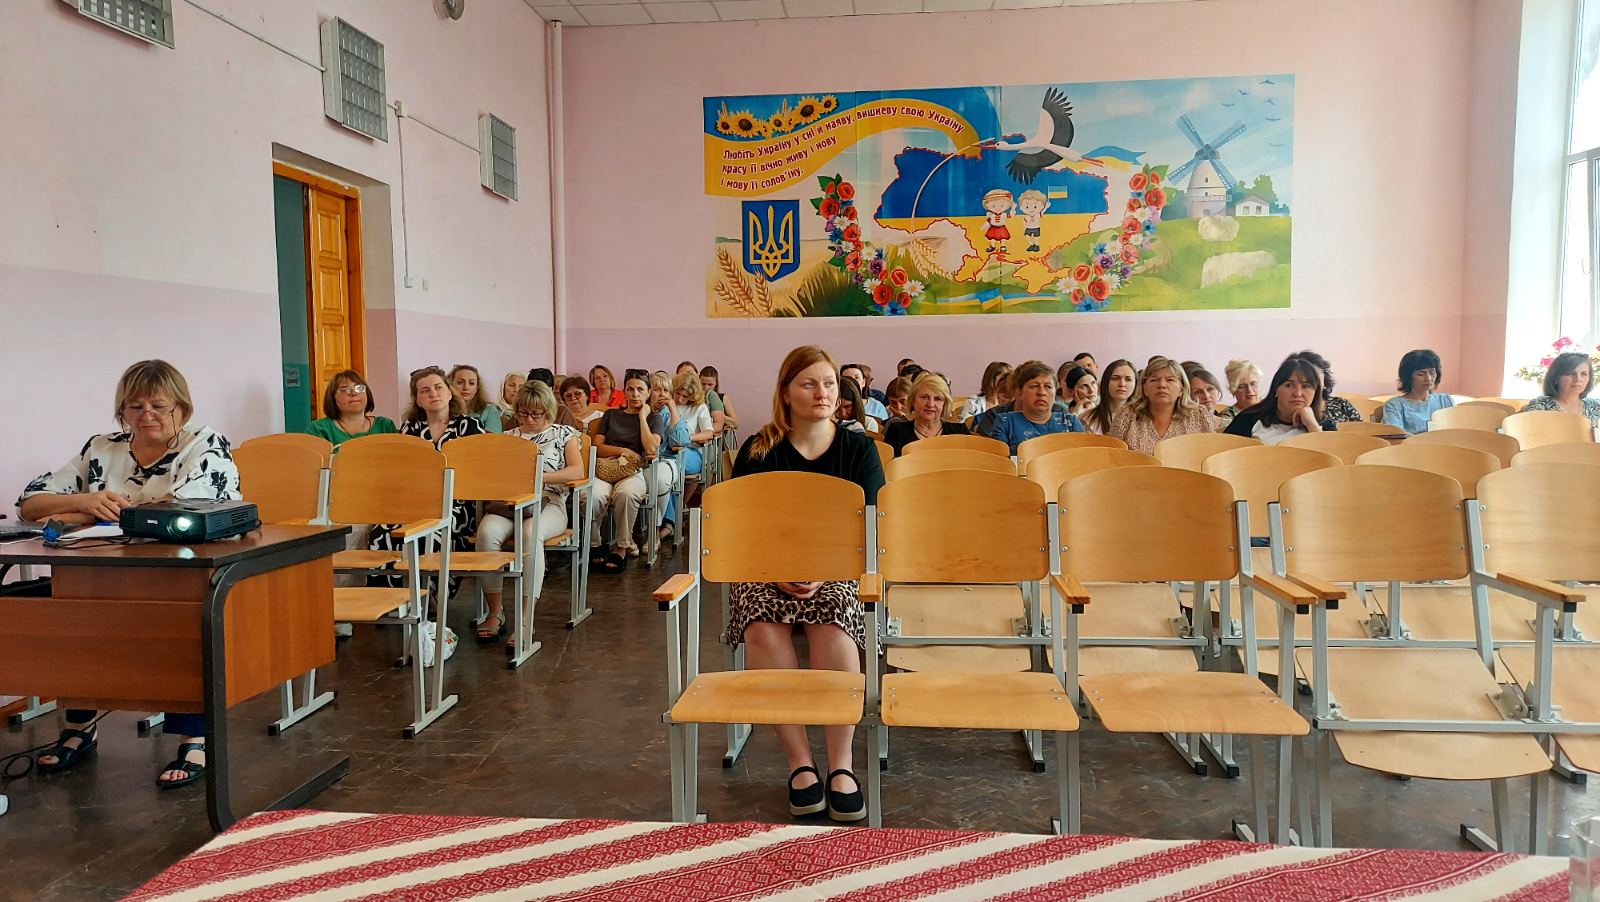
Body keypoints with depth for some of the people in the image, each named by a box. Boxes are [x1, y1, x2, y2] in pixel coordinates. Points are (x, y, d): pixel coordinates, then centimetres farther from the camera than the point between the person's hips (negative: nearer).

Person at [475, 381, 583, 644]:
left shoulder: (564, 433, 14)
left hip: (548, 503, -3)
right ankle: (495, 612, -21)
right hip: (507, 502, 3)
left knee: (530, 534, -38)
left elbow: (577, 470, -1)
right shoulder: (508, 437, 23)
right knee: (487, 532, -33)